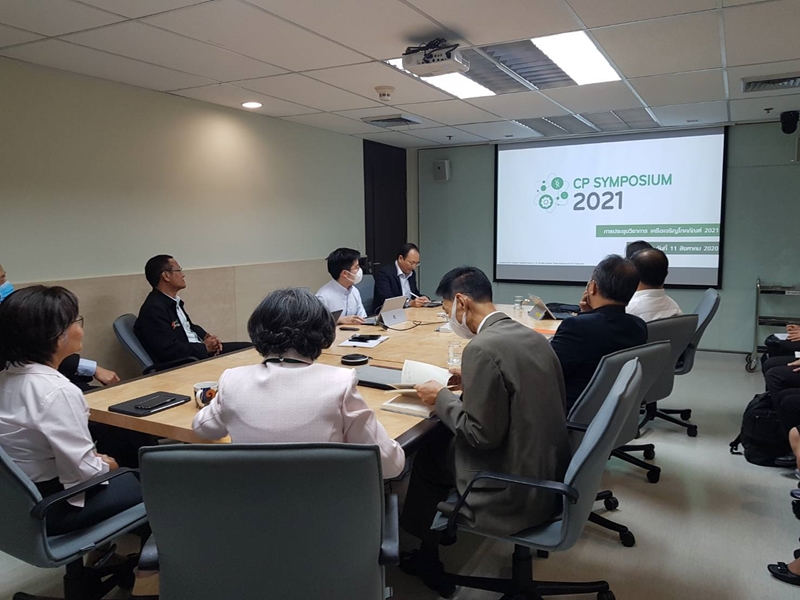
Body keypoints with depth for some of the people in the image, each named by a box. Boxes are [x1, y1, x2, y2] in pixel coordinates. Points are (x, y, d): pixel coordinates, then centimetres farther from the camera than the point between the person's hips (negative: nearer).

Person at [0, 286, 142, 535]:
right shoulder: (58, 392, -30)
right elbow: (83, 471, -26)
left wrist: (94, 457, 8)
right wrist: (105, 466, -5)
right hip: (51, 507, -9)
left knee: (131, 473, 22)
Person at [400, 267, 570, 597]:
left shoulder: (482, 347, -23)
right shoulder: (531, 336, 3)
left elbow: (484, 435, -22)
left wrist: (442, 398, -8)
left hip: (515, 492, -8)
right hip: (548, 475, 8)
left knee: (427, 455, 14)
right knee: (441, 440, 19)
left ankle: (427, 560, 34)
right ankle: (440, 527, 34)